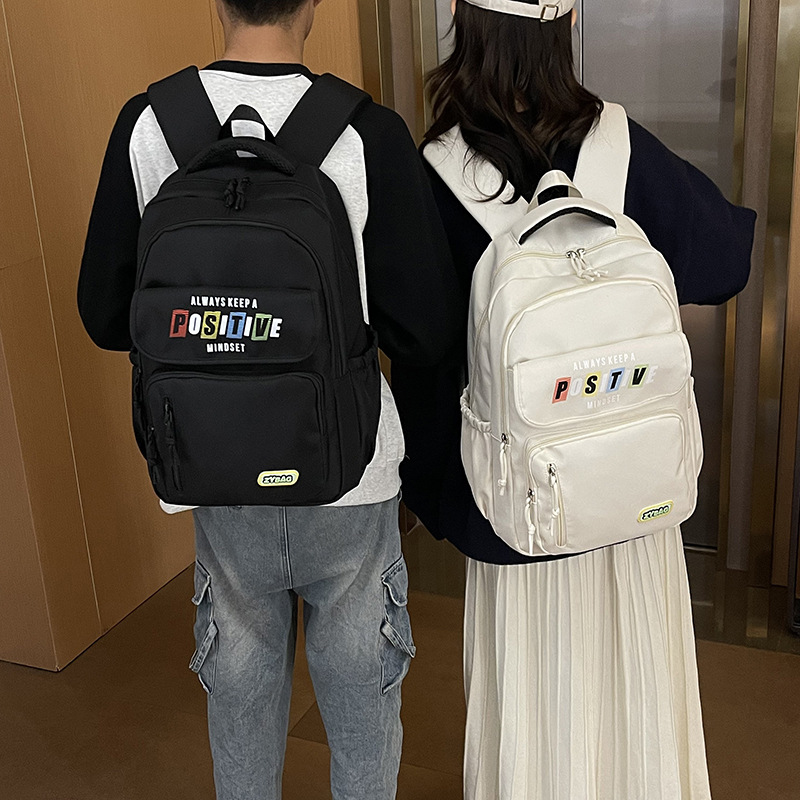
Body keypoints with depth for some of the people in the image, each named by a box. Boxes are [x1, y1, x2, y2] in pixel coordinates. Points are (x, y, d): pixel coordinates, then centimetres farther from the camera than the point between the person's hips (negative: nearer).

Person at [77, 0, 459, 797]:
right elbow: (424, 331, -14)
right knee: (361, 702, 21)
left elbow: (107, 317, -2)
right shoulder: (368, 134, -17)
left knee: (241, 700, 24)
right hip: (350, 483, -2)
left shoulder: (146, 125, -9)